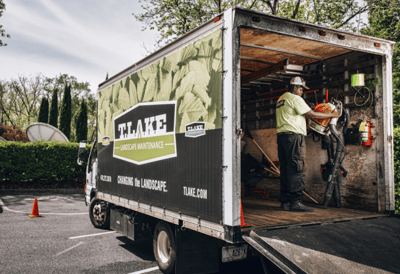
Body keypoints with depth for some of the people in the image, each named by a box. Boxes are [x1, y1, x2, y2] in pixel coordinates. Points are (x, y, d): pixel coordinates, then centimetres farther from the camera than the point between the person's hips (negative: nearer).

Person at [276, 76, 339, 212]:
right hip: (293, 136, -9)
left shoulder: (280, 99, 21)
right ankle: (295, 202, -9)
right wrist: (332, 115, 4)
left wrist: (302, 124, 29)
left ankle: (285, 200, 13)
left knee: (285, 169, 10)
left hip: (281, 135, 9)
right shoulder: (295, 99, -6)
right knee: (297, 170, -8)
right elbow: (312, 115, -7)